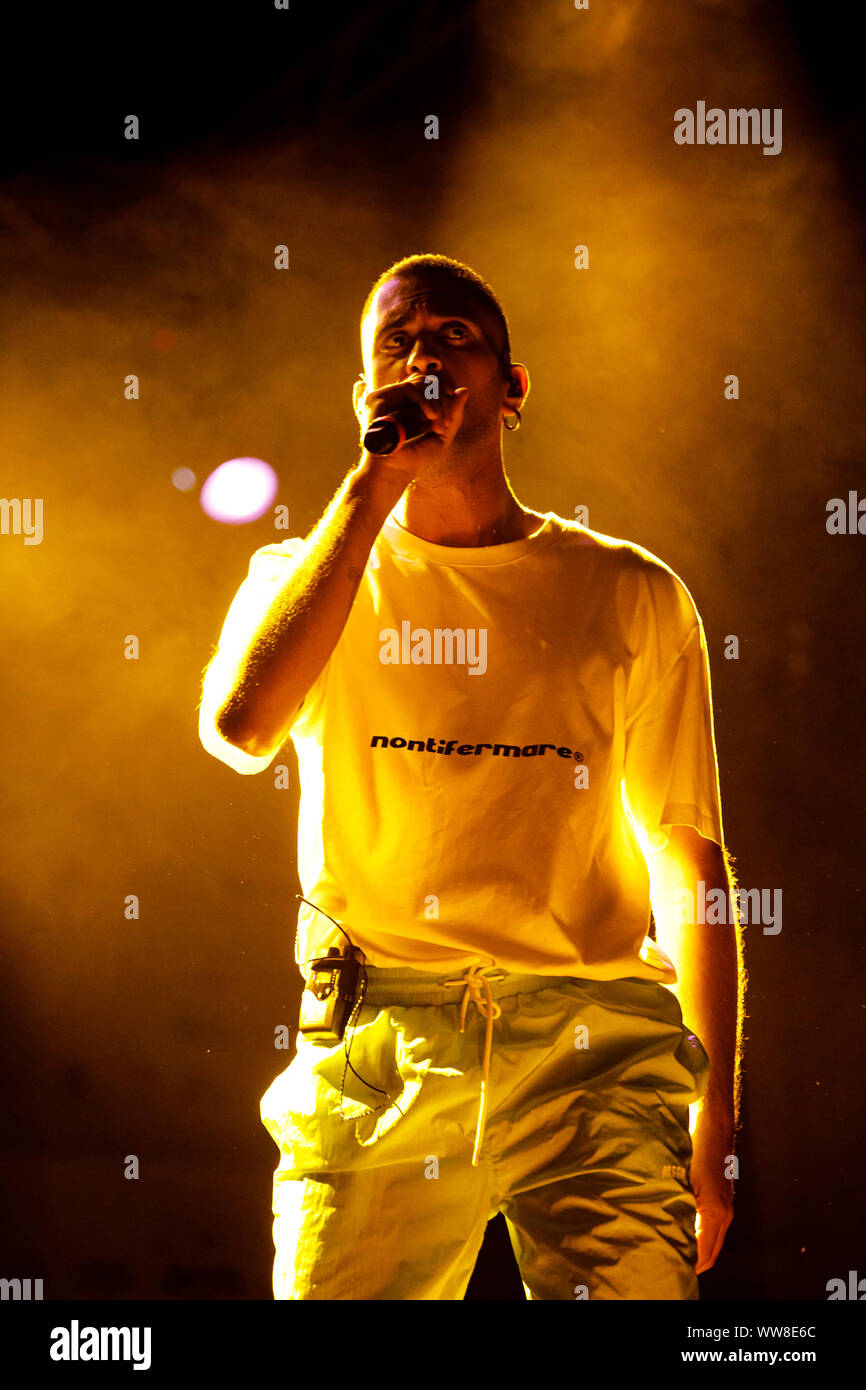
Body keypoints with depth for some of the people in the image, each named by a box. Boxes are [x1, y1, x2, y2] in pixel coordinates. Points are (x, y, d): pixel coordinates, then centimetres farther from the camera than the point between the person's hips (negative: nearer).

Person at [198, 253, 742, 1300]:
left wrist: (715, 1112, 4)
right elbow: (238, 727, -12)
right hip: (375, 1055, 0)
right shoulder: (302, 575, 11)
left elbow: (690, 859, 10)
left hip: (597, 1055, 0)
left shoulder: (631, 594, 10)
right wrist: (374, 486, -9)